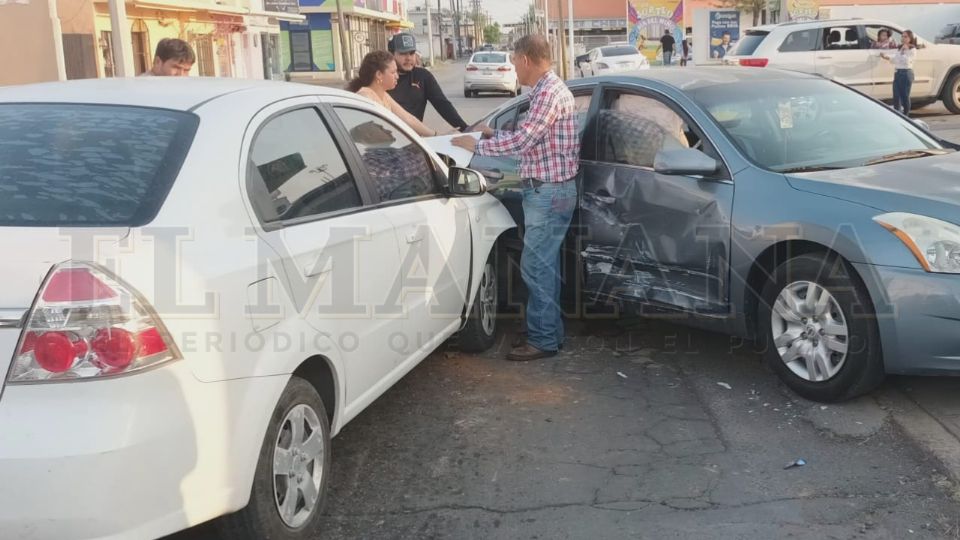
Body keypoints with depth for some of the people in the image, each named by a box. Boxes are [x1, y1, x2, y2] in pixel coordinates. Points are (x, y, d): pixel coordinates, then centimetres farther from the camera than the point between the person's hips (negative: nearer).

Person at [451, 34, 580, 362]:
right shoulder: (548, 89, 15)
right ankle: (550, 331, 27)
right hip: (549, 189, 11)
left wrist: (478, 146, -15)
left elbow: (523, 139, -25)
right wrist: (496, 135, 18)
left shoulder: (549, 92, -18)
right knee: (545, 264, 17)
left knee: (535, 266, -5)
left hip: (549, 191, -11)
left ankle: (543, 340, 2)